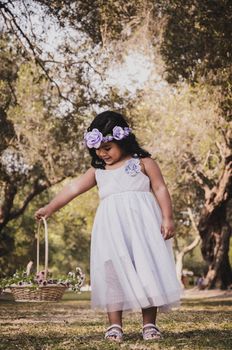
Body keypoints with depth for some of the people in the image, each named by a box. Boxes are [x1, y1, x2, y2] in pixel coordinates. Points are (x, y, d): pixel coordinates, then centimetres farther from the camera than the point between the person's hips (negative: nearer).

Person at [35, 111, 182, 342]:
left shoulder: (143, 163, 7)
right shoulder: (98, 171, 17)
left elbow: (160, 189, 3)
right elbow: (74, 188, 13)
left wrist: (167, 218, -7)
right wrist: (50, 208, 6)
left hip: (142, 224, -3)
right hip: (111, 228, 3)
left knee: (147, 270, -5)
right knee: (112, 271, -4)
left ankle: (149, 324, 2)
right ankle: (114, 325, 0)